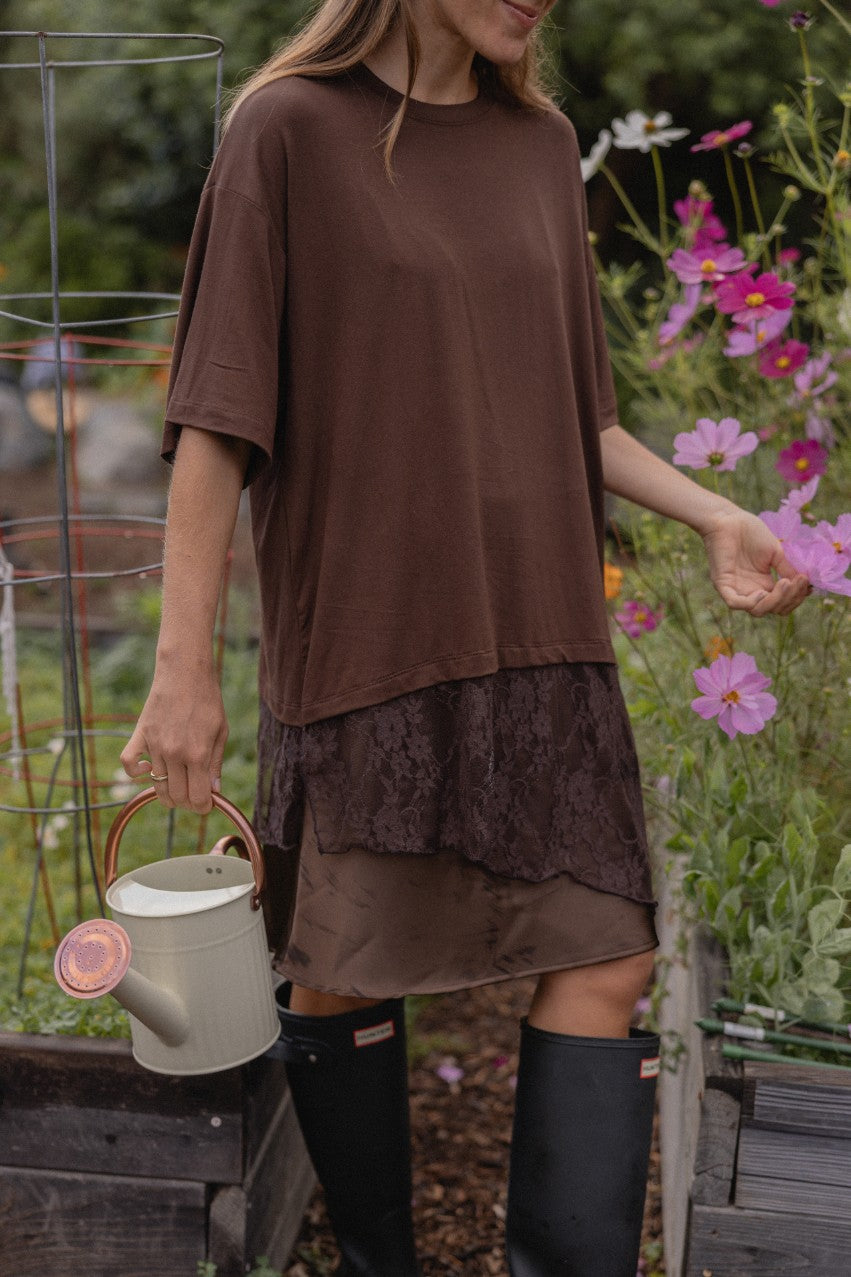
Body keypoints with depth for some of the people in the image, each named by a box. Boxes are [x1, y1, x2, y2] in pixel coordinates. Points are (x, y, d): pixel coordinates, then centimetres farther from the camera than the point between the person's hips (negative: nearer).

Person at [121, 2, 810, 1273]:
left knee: (605, 961, -1)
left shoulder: (542, 146, 12)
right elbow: (220, 420, -7)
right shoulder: (290, 129, -4)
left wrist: (716, 519, 2)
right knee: (343, 978, 7)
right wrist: (184, 664, -10)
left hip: (539, 640, 5)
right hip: (363, 639, -4)